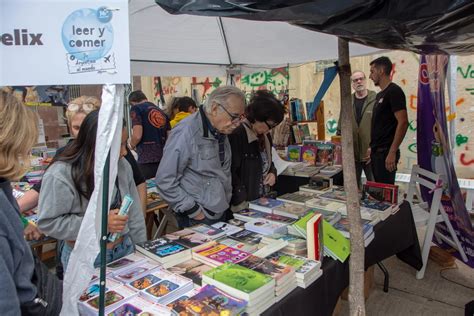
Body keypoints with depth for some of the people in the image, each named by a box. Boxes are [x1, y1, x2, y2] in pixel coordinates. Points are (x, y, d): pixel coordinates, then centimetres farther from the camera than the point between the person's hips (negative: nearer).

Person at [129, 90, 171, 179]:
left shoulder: (136, 109, 0)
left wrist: (132, 145, 9)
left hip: (147, 160, -6)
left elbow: (137, 136, -11)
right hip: (164, 158, 6)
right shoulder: (161, 111, 17)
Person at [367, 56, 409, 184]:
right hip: (376, 152, 9)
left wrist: (392, 152, -22)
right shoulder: (380, 95, 17)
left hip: (386, 152, -9)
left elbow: (403, 123, -18)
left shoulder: (394, 91, -11)